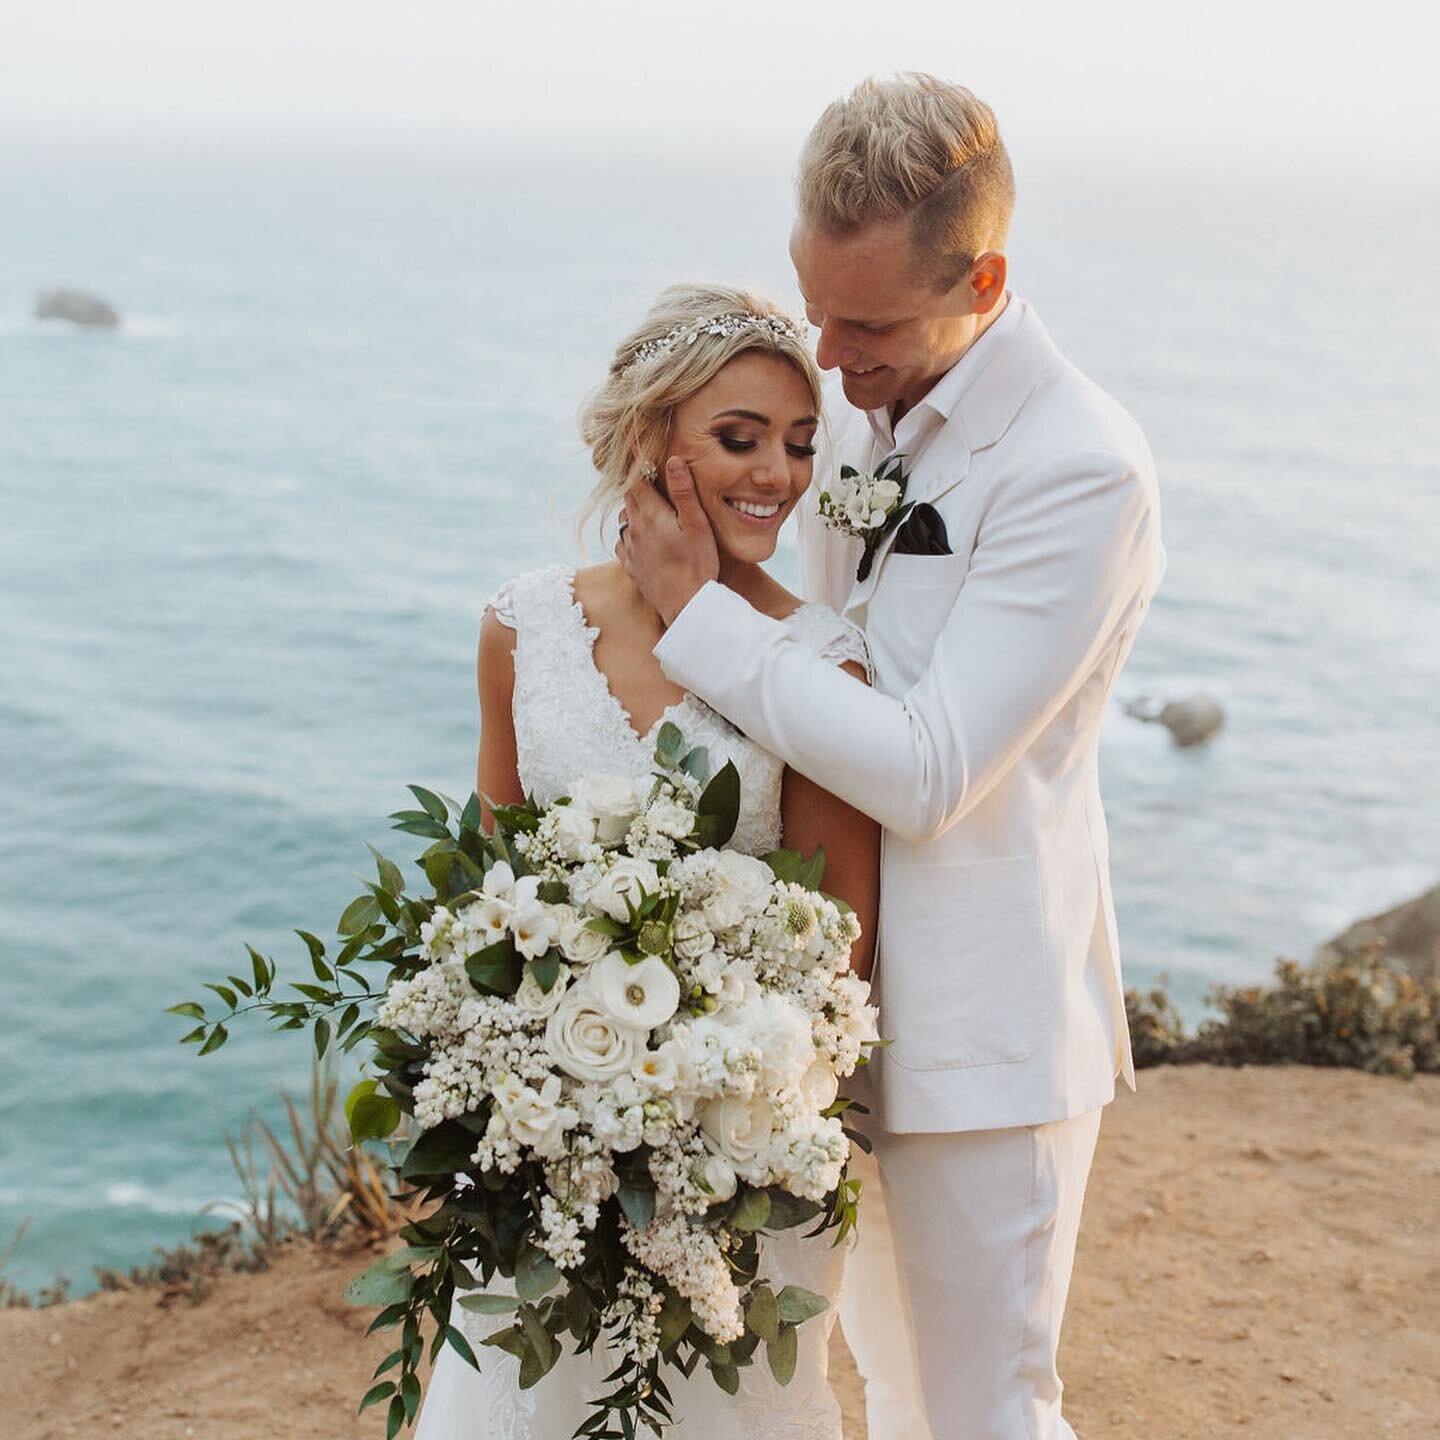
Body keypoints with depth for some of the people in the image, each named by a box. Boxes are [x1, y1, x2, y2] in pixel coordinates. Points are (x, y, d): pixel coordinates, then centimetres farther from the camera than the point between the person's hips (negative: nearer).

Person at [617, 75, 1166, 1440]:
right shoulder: (856, 399, 2)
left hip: (980, 1023, -7)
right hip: (853, 991, 7)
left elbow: (924, 773, -24)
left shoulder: (1079, 470, -22)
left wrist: (696, 613, -19)